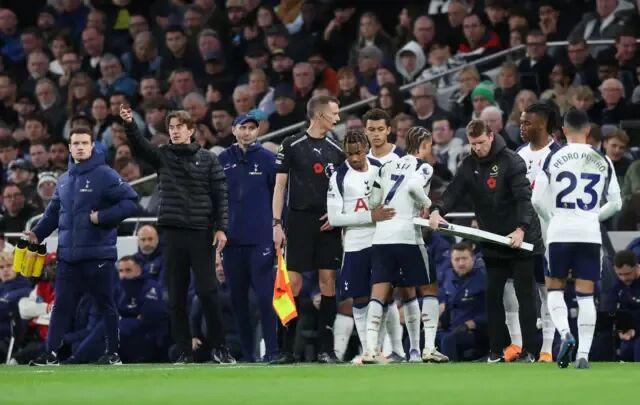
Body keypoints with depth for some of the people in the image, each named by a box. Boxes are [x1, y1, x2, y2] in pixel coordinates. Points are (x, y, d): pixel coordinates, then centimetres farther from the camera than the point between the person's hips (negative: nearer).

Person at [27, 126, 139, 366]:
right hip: (68, 255, 6)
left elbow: (131, 202, -11)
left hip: (99, 254, -6)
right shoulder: (64, 180, 15)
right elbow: (54, 212, 25)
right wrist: (38, 233, 13)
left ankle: (113, 353, 10)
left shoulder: (105, 175, -6)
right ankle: (51, 353, 4)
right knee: (62, 305, 4)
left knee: (105, 305, 2)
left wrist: (102, 217, -16)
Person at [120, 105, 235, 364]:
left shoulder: (207, 160, 7)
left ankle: (219, 348, 3)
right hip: (173, 233, 2)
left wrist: (220, 228, -6)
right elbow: (139, 146, -9)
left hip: (201, 234, -2)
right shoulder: (162, 156, 9)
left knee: (208, 292, -6)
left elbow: (220, 194, 4)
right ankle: (184, 351, 6)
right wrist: (129, 124, -28)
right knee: (176, 296, 2)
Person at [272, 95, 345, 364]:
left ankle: (326, 349, 3)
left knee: (328, 281, -1)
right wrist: (277, 224, -5)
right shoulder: (292, 146, 1)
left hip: (327, 224, 3)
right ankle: (287, 349, -1)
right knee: (293, 283, -6)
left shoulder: (336, 150, 11)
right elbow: (280, 186, 1)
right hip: (299, 219, -3)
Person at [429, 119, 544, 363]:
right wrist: (438, 211, -24)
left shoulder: (511, 161, -10)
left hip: (521, 239, -5)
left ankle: (528, 350, 0)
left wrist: (521, 229, -32)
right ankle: (495, 351, 9)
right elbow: (454, 192, -3)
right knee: (493, 295, 4)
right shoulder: (468, 166, 6)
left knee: (524, 295, -3)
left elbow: (523, 197, -18)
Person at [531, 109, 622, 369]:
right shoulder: (603, 161, 5)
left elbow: (537, 199, -4)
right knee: (586, 294, 4)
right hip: (590, 234, 1)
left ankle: (565, 333, -12)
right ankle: (583, 353, -3)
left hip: (560, 232, -1)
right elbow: (616, 203, 9)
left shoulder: (553, 158, -2)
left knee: (555, 288, 13)